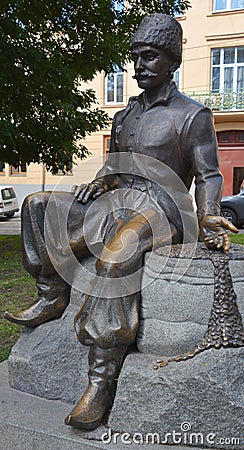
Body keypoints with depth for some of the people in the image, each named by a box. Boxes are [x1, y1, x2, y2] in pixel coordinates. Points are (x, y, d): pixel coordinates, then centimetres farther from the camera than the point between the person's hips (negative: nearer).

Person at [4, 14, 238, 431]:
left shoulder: (193, 115, 2)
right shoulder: (124, 116, 21)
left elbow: (209, 175, -3)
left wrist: (208, 217, -21)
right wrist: (98, 184, 4)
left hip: (160, 209, -7)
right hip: (118, 200, 8)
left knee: (116, 254, -38)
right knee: (39, 205, -1)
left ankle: (102, 379, -31)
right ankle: (52, 298, -3)